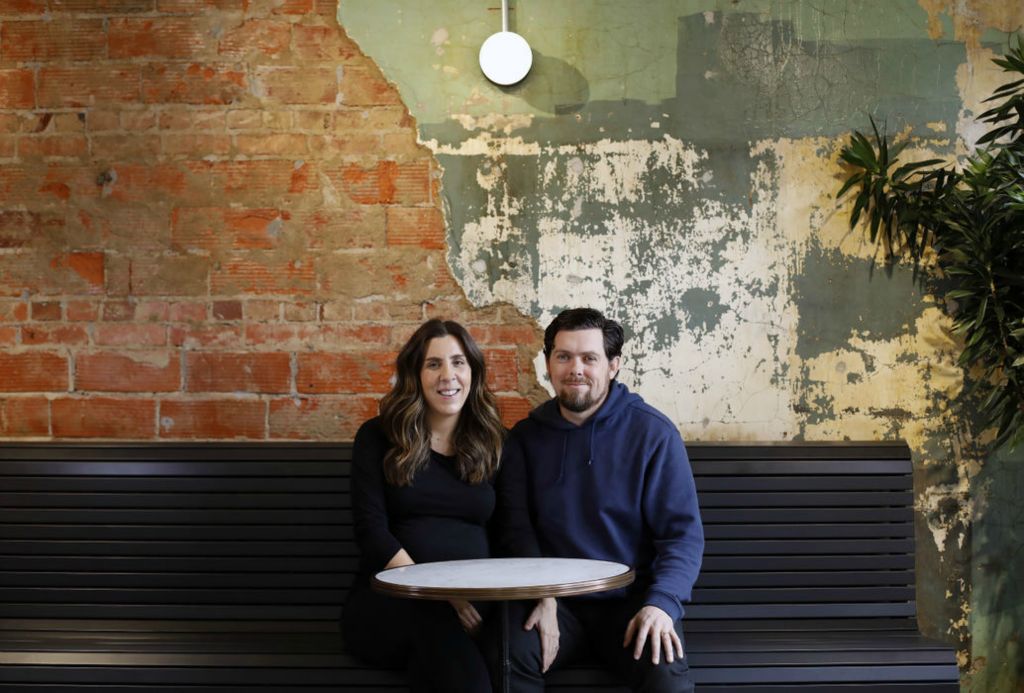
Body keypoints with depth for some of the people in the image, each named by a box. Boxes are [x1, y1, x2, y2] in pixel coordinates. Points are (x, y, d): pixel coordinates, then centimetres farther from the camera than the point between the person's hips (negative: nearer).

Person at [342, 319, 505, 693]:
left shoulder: (494, 444, 16)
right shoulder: (378, 437, 8)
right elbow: (371, 529, -2)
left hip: (473, 602, 2)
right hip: (387, 602, -2)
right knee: (435, 618, -39)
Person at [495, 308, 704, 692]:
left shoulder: (653, 432, -2)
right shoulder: (526, 437, 7)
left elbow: (683, 531, -4)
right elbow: (517, 527, 4)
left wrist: (661, 603, -20)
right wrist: (541, 597, -13)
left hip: (633, 599, -2)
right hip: (558, 600, 2)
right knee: (507, 657, -27)